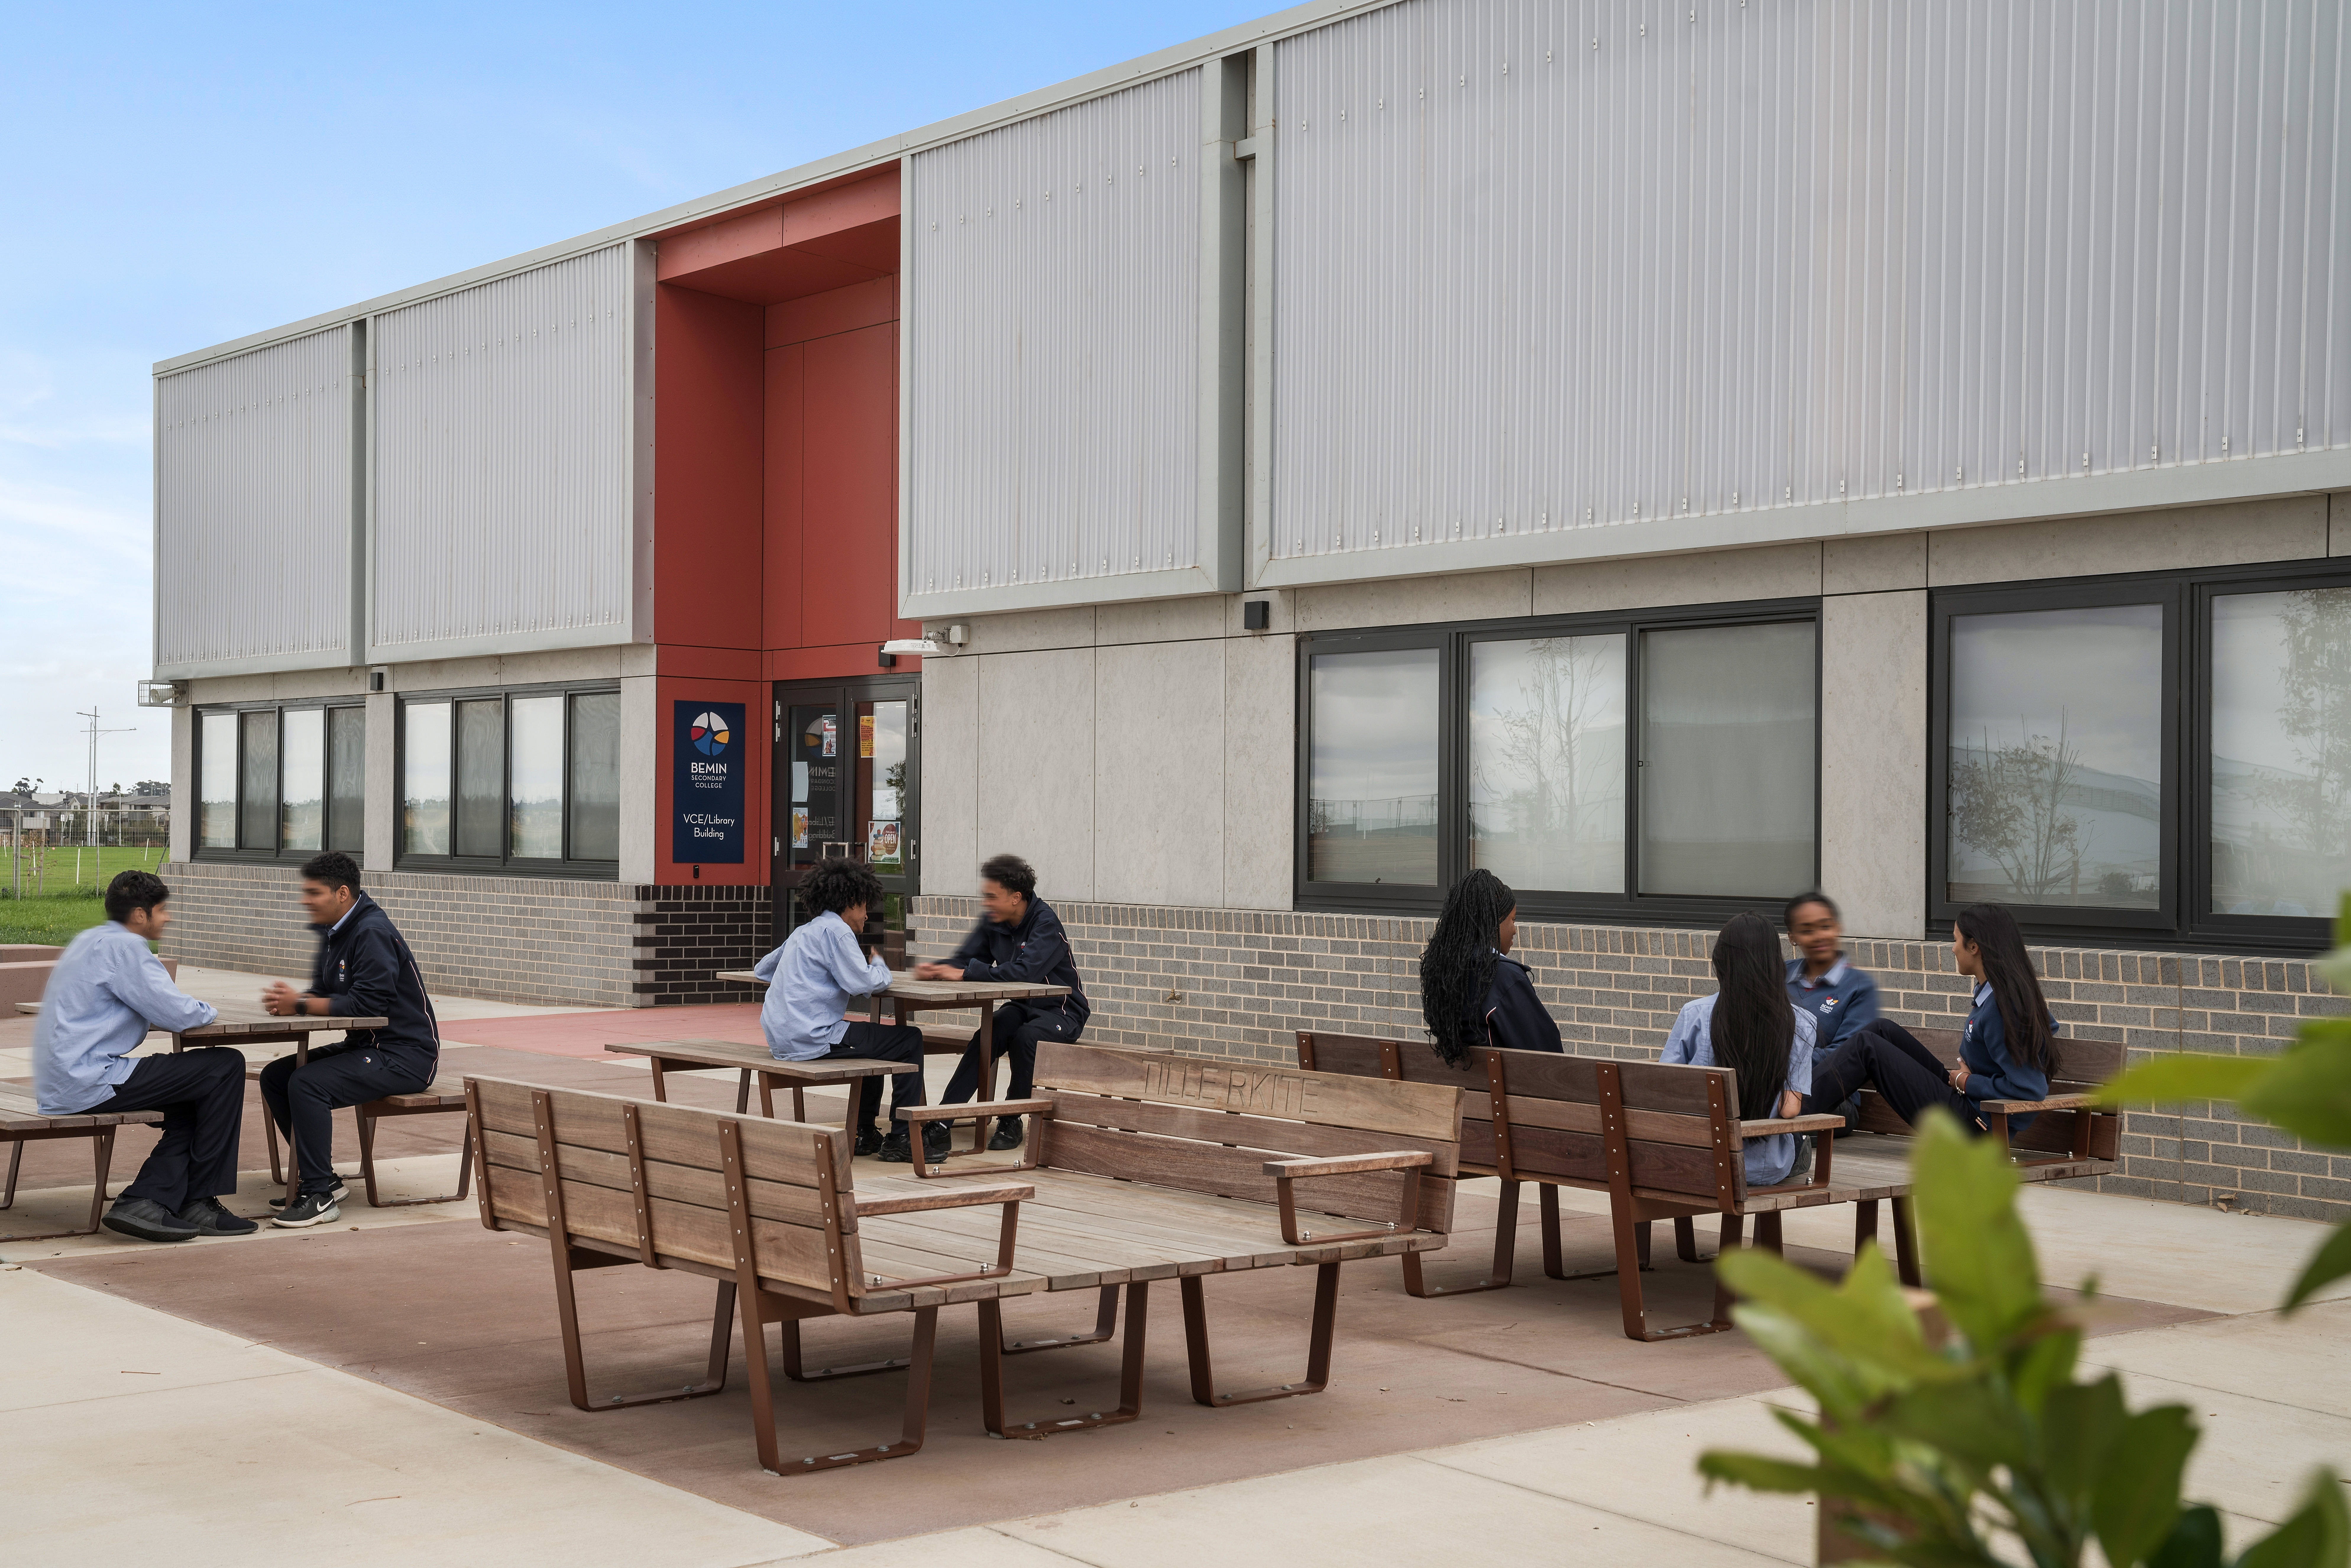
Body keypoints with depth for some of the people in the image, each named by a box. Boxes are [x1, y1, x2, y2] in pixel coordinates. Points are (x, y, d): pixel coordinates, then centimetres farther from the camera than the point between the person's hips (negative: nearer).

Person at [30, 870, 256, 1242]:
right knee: (227, 1067, -8)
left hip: (58, 1083, 11)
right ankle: (199, 1200, 0)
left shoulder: (92, 940, 18)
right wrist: (208, 1012, 6)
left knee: (194, 1102, 19)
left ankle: (142, 1202, 3)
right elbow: (179, 1015, -16)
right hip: (89, 1082, -11)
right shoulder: (123, 946, -13)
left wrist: (193, 1011, 13)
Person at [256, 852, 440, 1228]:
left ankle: (321, 1195, -18)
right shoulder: (333, 932, 13)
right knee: (275, 1076, 4)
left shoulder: (373, 934, -18)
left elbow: (366, 1005, -25)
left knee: (306, 1083, -26)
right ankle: (321, 1179, 9)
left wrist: (300, 1005, -19)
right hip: (365, 1047, 10)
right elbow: (323, 993, 15)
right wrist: (290, 1002, -8)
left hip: (405, 1054, -10)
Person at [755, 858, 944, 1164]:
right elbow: (862, 983, -18)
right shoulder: (835, 930, -9)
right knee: (910, 1040, -1)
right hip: (812, 1039, -10)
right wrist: (879, 966, 5)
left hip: (781, 1040, 10)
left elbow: (762, 970, 32)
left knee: (871, 1040, 32)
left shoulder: (804, 932, 20)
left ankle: (865, 1134, 30)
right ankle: (900, 1139, 0)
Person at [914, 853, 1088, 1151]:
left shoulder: (1045, 923, -22)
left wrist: (965, 973, -35)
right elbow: (966, 959, 0)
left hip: (1062, 1010, -5)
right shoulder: (992, 921, 1)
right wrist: (936, 970, -23)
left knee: (1025, 1038, -35)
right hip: (1022, 1007, 6)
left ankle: (1012, 1123, -19)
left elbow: (1024, 971, -35)